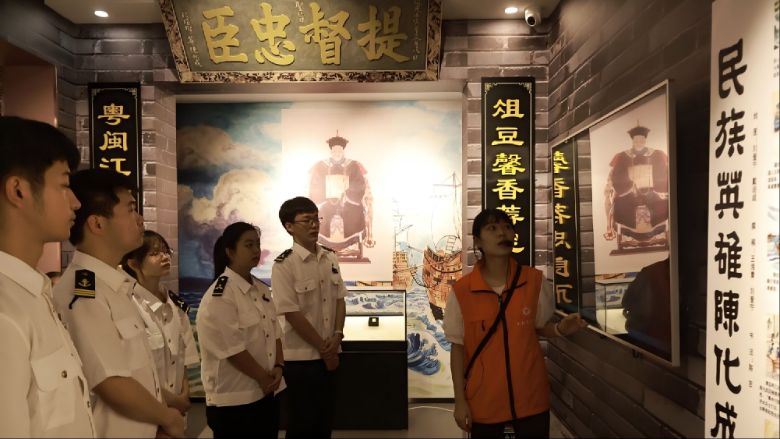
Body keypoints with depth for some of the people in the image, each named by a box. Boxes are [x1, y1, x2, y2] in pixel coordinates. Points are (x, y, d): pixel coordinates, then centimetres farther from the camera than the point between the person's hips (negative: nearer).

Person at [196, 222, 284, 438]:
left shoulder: (261, 289, 8)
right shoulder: (219, 296, -17)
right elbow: (233, 349, -20)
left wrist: (278, 367, -4)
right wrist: (263, 378, -12)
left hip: (267, 393, 8)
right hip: (234, 399, -7)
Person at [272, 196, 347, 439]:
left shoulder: (330, 257, 3)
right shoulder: (284, 265, -16)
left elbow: (339, 299, 7)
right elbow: (292, 314, -17)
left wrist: (337, 336, -8)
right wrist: (323, 348, -12)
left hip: (328, 353, 6)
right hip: (301, 356, -5)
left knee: (325, 418, 17)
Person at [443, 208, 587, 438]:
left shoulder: (535, 280, -6)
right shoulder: (461, 291, -11)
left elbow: (540, 326, 7)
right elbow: (458, 347, -3)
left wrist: (560, 329, -15)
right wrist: (460, 400, -3)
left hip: (531, 396, 1)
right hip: (483, 400, -1)